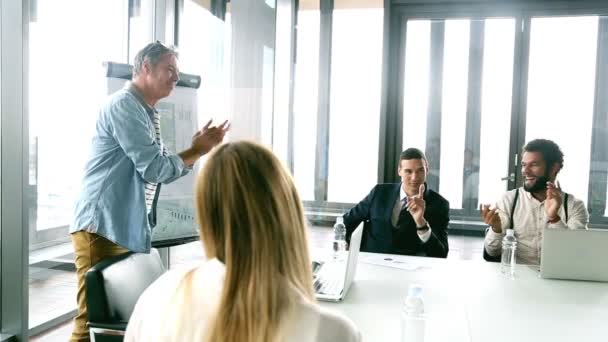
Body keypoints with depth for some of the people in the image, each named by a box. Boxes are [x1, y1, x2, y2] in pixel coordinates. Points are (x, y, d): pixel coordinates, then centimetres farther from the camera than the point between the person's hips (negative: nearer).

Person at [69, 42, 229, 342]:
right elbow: (154, 168, -18)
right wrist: (198, 151, -4)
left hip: (126, 230, 10)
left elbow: (166, 170, 18)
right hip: (102, 228, -9)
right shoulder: (124, 105, -12)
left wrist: (197, 149, 3)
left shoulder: (147, 114, 17)